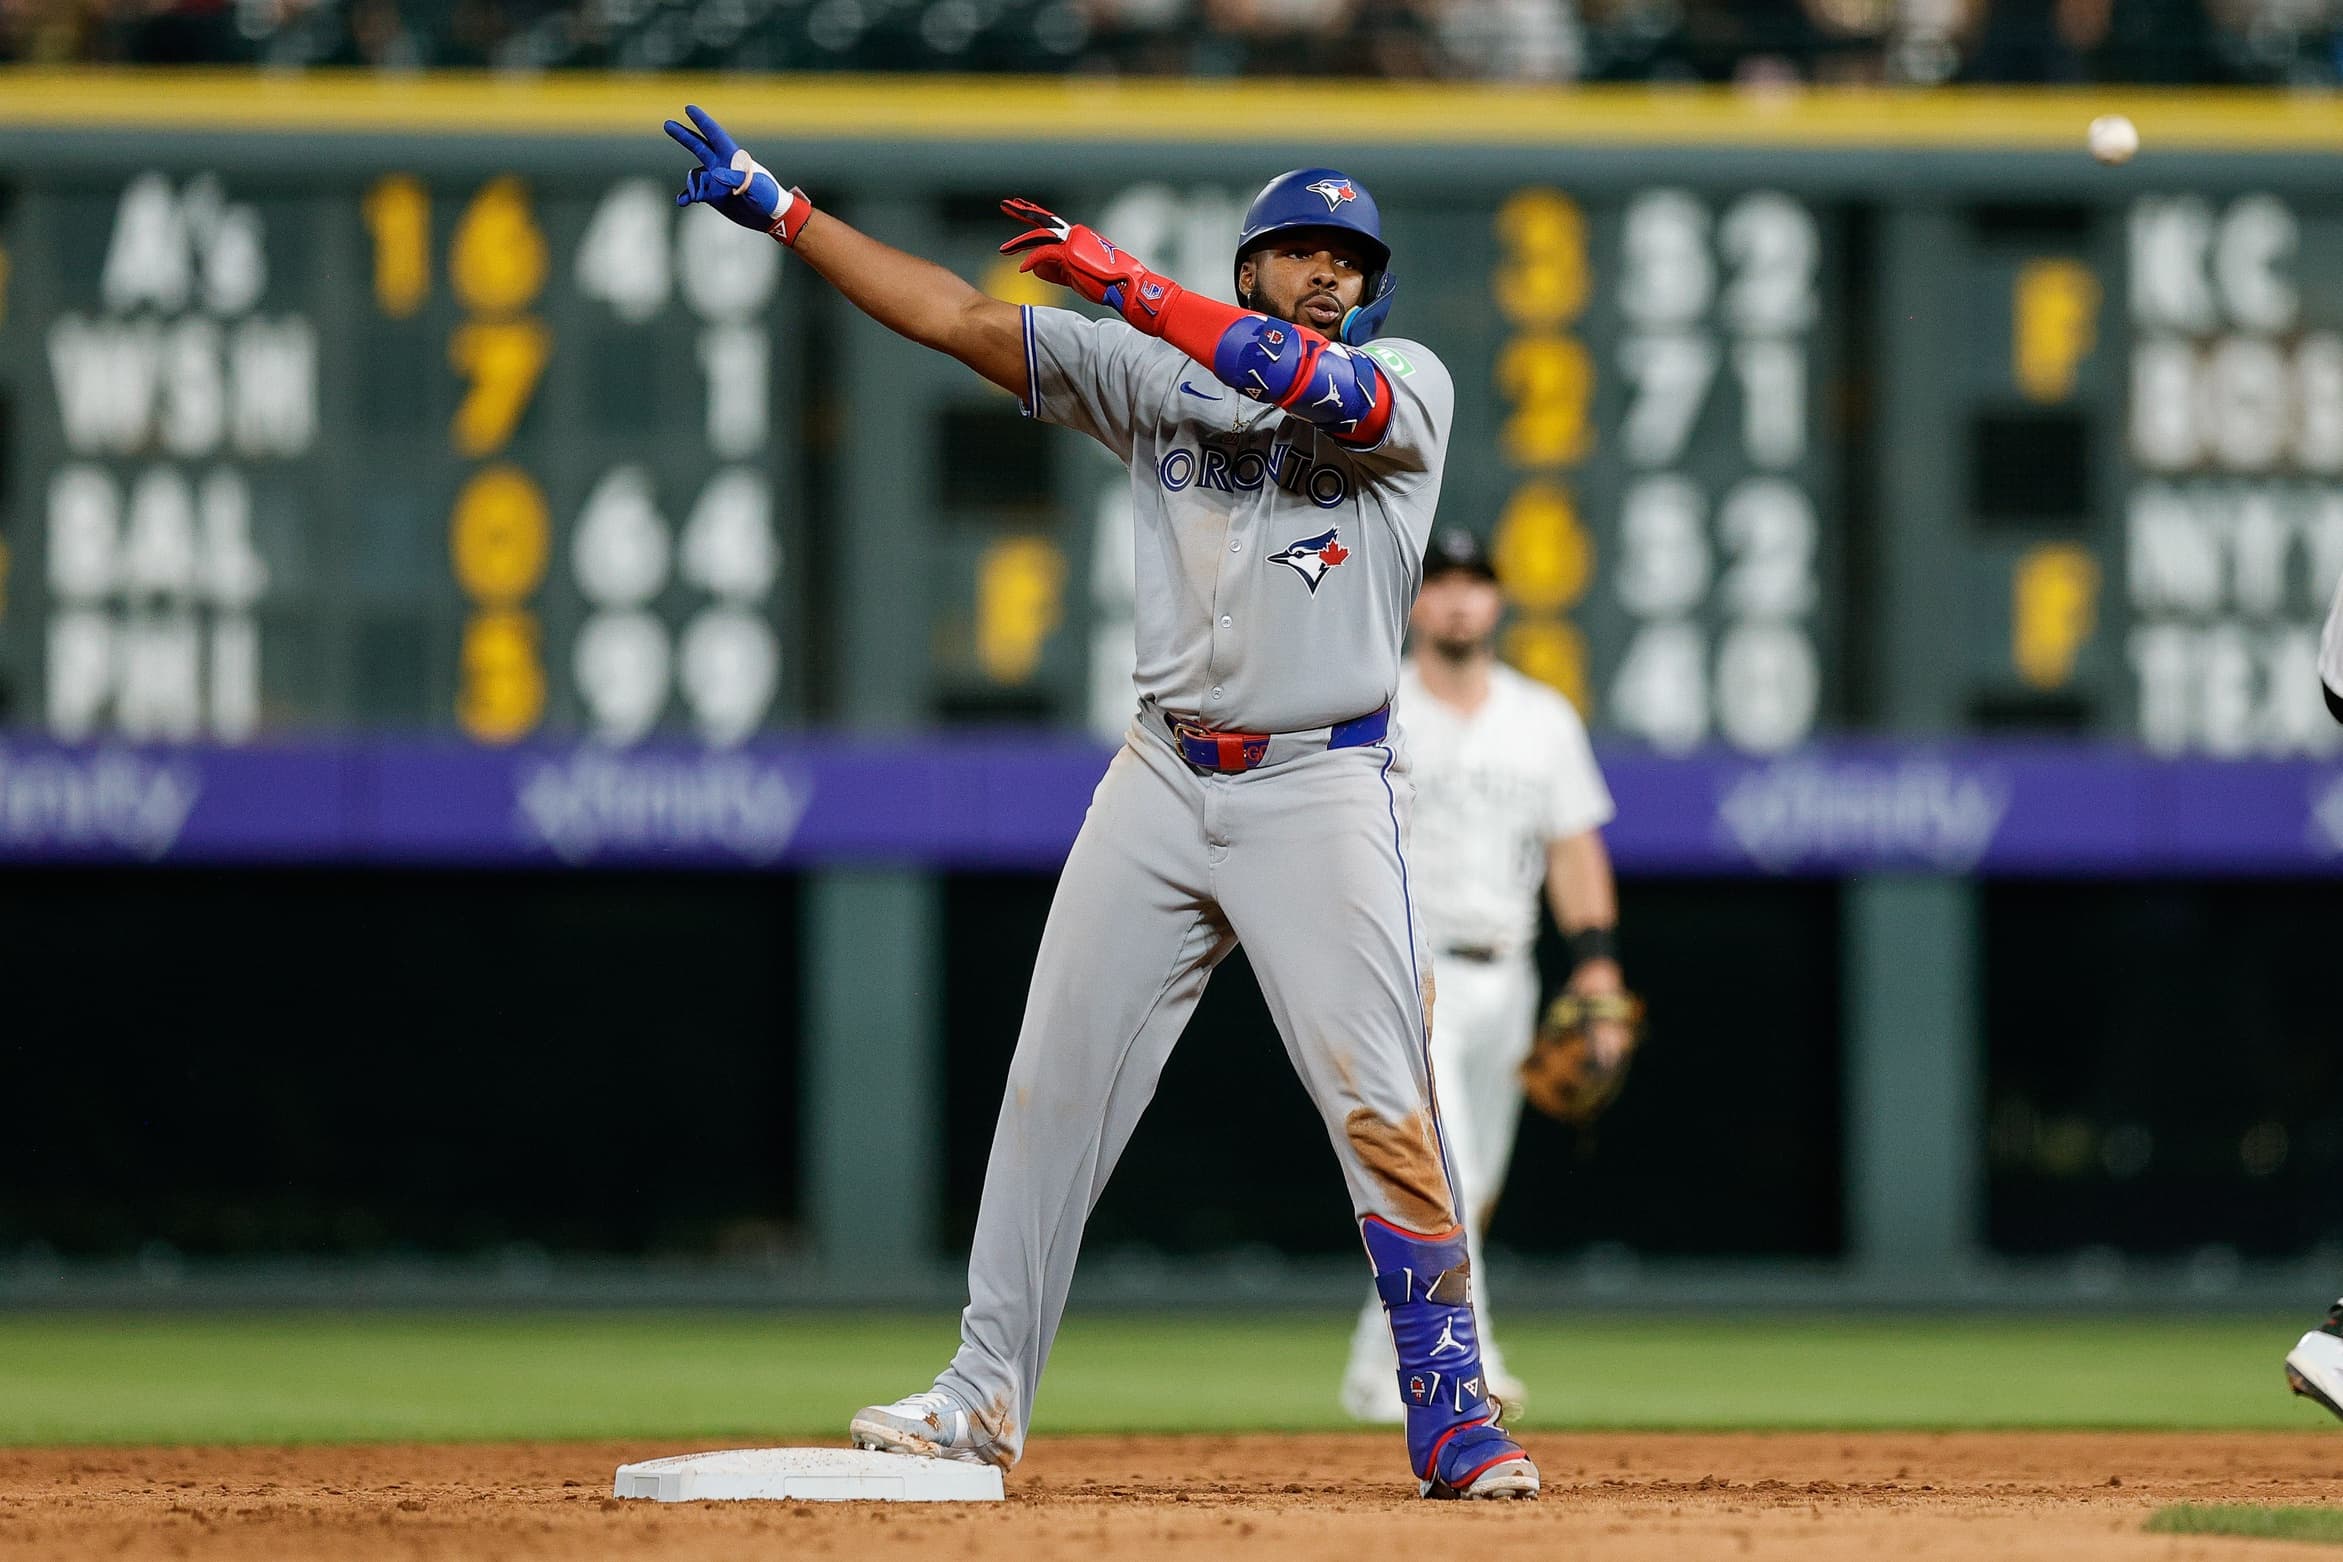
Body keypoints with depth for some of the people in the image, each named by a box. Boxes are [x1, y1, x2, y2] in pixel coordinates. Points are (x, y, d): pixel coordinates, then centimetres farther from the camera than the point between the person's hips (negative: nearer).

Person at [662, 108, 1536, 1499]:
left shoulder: (1411, 385, 0)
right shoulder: (1156, 375, 11)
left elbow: (1315, 382, -23)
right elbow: (960, 318, 8)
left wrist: (1125, 284, -22)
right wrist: (778, 208, 3)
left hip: (1323, 789, -4)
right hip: (1164, 779, 4)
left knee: (1384, 1108, -11)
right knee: (1056, 1082, 3)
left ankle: (1454, 1419, -5)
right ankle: (988, 1393, 11)